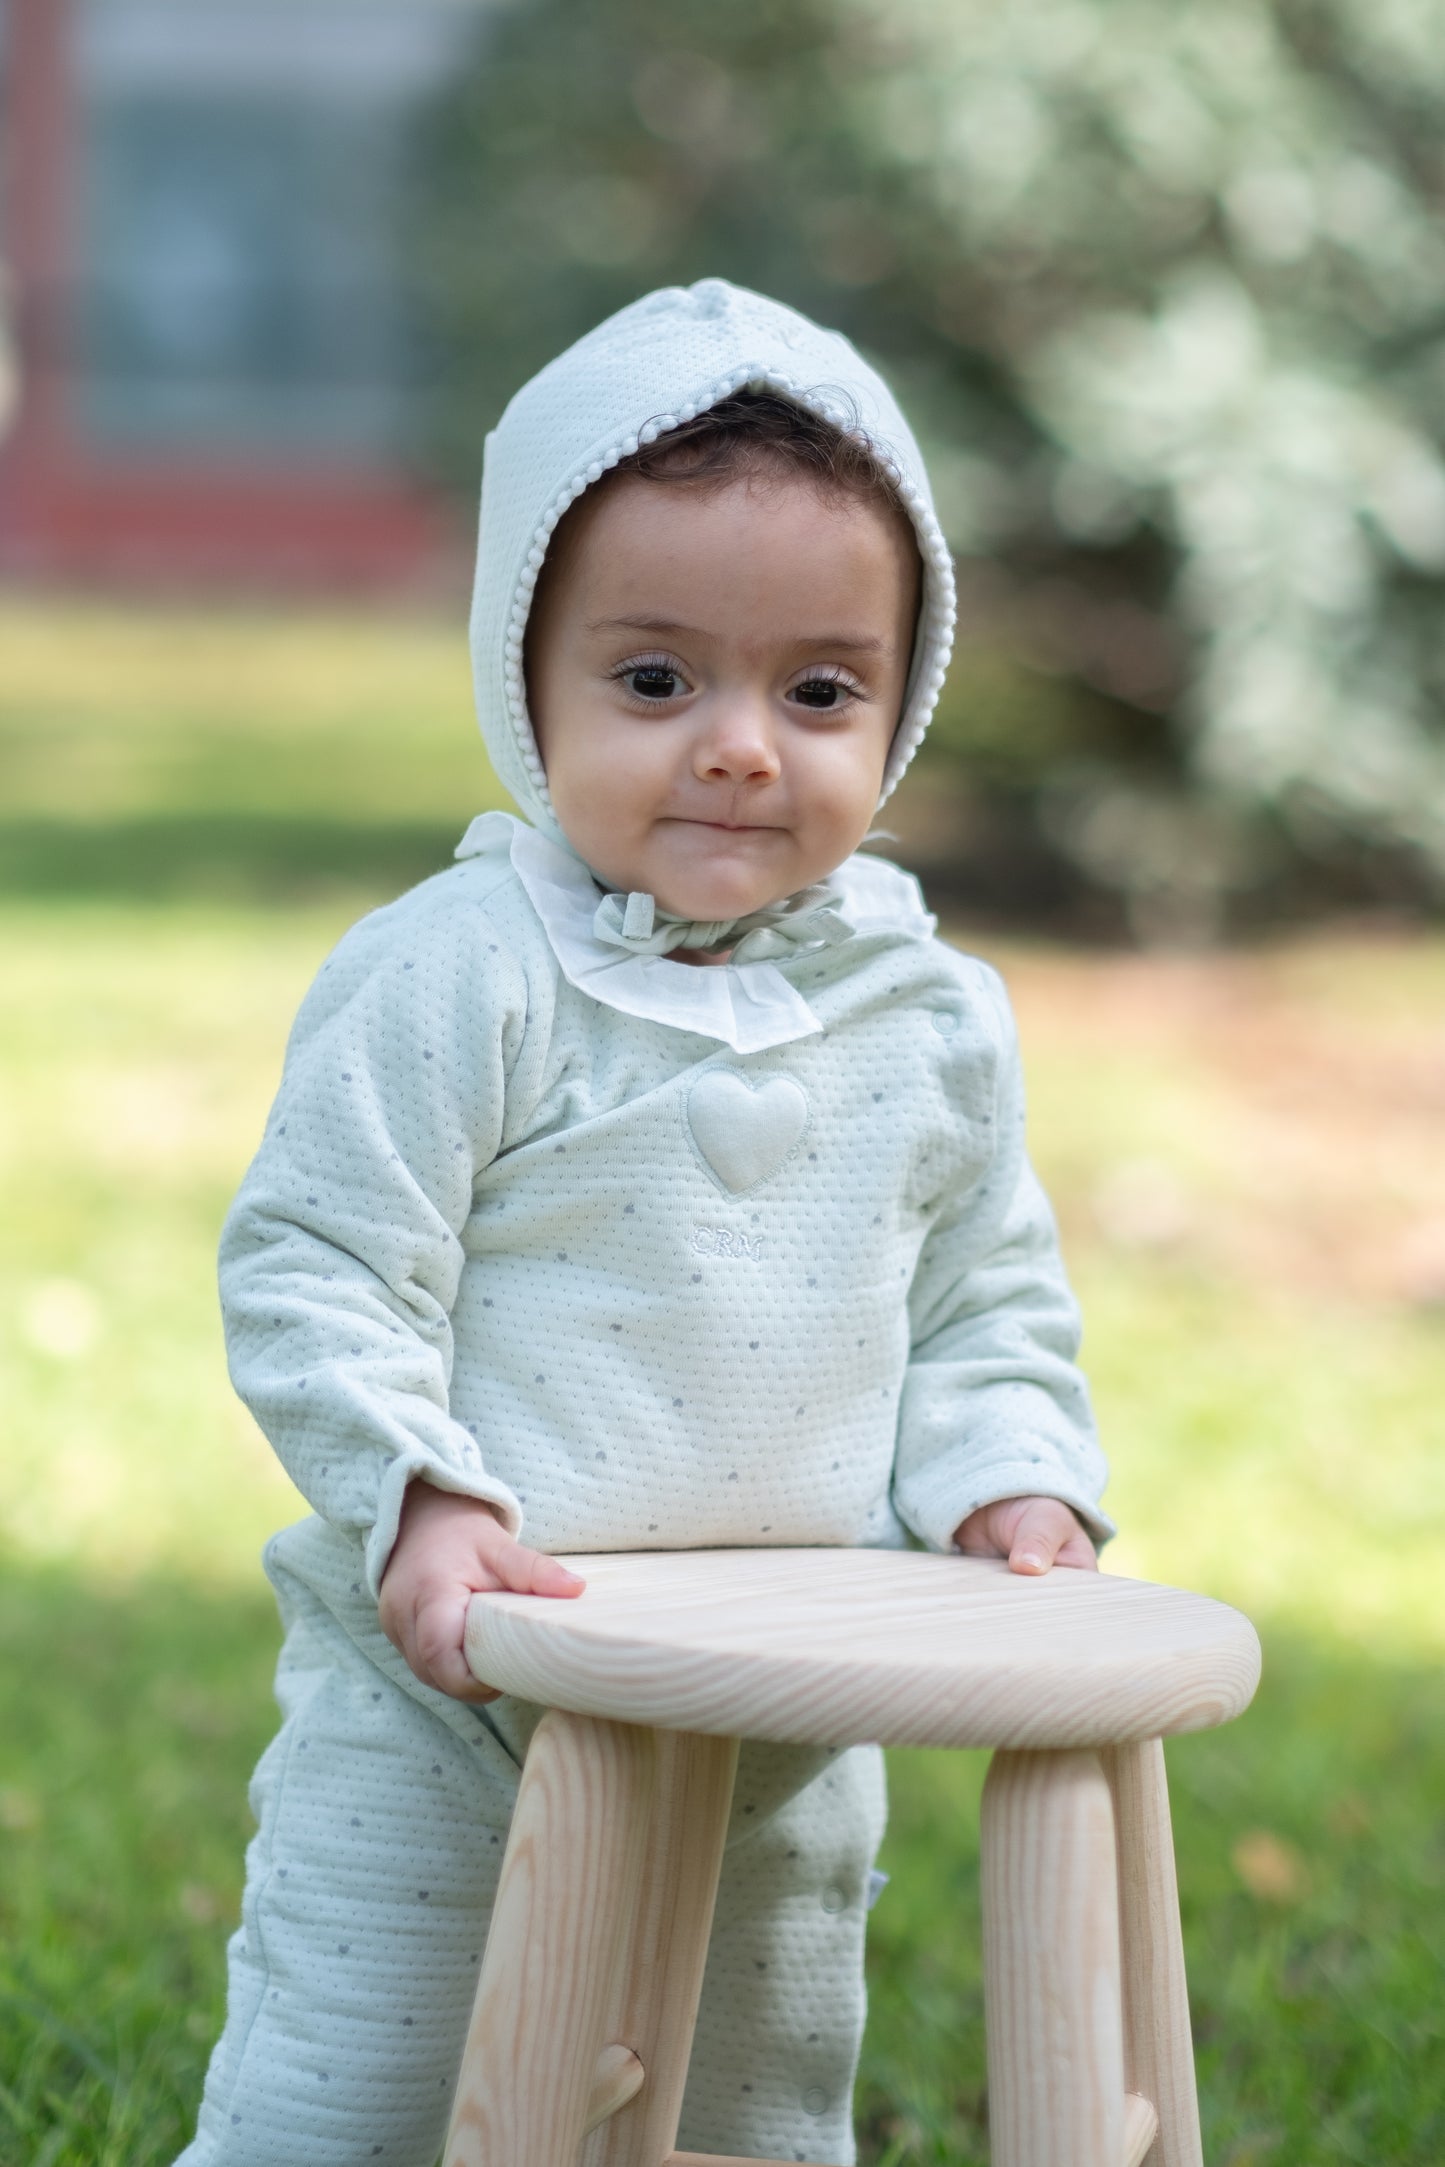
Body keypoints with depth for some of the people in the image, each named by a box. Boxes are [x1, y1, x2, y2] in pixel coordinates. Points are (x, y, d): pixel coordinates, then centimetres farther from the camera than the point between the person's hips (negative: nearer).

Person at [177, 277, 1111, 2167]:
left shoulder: (935, 1021, 2)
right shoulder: (451, 981, -14)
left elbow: (990, 1302, 12)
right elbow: (311, 1270, -14)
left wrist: (1006, 1482, -5)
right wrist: (420, 1501, -26)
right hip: (442, 1714, -4)